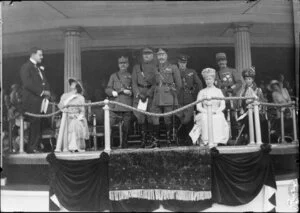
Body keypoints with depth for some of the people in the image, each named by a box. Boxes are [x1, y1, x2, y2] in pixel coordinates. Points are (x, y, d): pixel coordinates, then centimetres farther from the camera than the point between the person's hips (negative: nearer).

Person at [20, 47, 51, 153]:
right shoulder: (26, 67, -2)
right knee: (34, 124, -8)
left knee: (39, 124, 0)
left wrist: (47, 91, 2)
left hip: (41, 100, 7)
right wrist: (42, 92, -14)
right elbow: (27, 83, -14)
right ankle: (31, 147, -2)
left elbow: (45, 82, 23)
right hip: (31, 101, -7)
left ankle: (37, 146, 3)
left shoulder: (39, 68, 24)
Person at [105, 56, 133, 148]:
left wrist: (128, 91, -9)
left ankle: (124, 147, 10)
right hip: (115, 105, 1)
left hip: (127, 106, 0)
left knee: (126, 128, 0)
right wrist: (115, 92, -7)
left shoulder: (131, 76, 15)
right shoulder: (113, 76, 17)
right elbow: (107, 89, 11)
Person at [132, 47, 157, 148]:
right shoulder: (136, 67, 18)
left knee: (151, 119, -8)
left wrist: (148, 94, -9)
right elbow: (134, 83, 11)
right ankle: (143, 139, 1)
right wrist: (138, 94, -5)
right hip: (139, 96, 2)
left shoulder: (156, 67, 10)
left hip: (152, 95, -2)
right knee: (140, 118, -6)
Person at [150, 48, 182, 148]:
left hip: (169, 98, -3)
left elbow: (179, 83, 8)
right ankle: (155, 141, 4)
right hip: (157, 98, 3)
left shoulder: (173, 67, 6)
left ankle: (169, 140, 8)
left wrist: (173, 92, 8)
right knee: (154, 119, -2)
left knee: (168, 119, -3)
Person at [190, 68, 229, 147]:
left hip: (217, 114, 0)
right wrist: (207, 111, -10)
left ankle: (216, 141, -36)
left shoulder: (218, 91, 16)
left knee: (218, 119, -36)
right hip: (205, 113, 0)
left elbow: (223, 105, 8)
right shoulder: (202, 92, 14)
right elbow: (198, 107, 7)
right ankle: (207, 141, -40)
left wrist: (216, 111, -11)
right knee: (205, 119, -36)